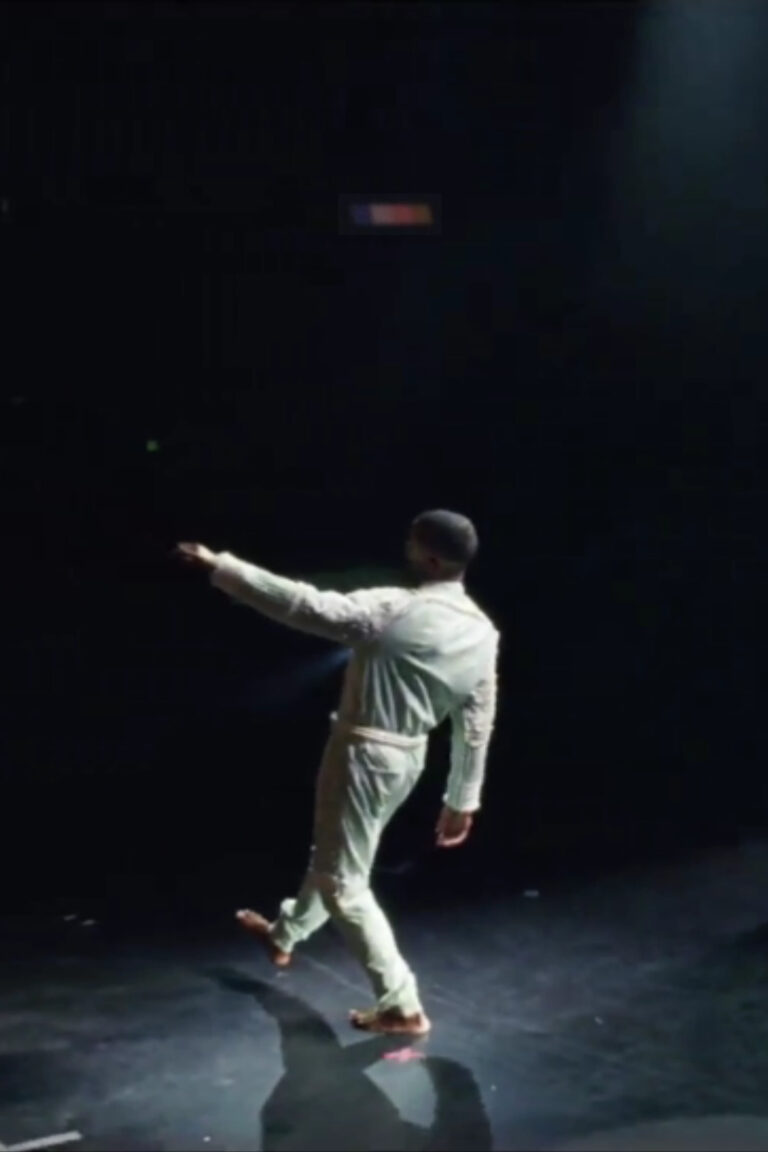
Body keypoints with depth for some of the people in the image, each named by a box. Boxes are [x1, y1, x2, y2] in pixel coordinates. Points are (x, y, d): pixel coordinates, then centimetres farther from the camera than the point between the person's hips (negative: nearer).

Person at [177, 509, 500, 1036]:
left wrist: (218, 565, -17)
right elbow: (476, 726, 3)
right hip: (408, 757, 8)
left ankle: (401, 1005, 8)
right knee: (337, 857, 28)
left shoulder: (393, 611, -25)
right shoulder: (482, 631, -3)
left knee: (344, 882, 5)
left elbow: (304, 605, -25)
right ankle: (285, 934, 51)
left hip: (364, 754, -8)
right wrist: (463, 800, 14)